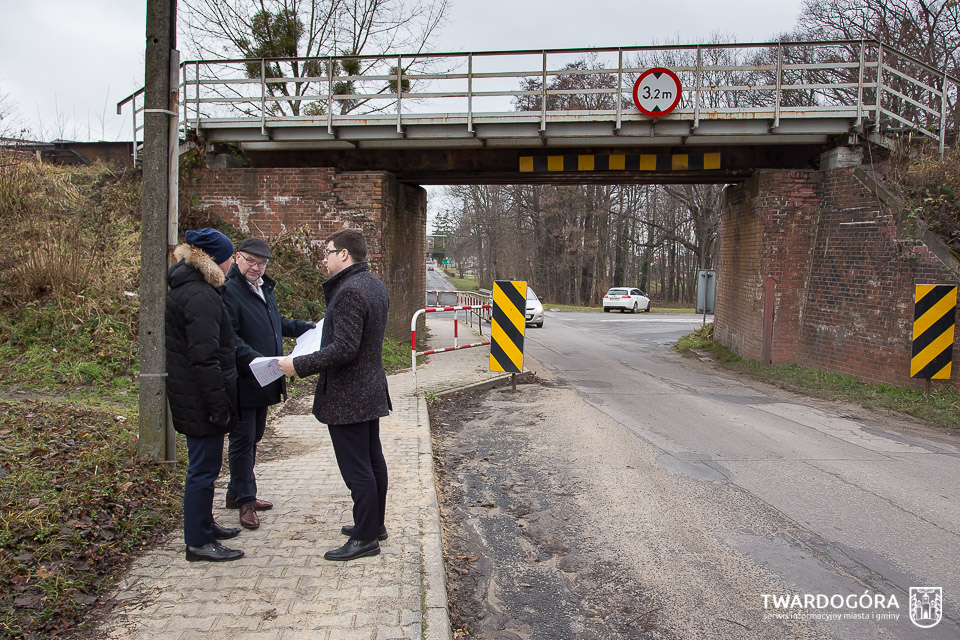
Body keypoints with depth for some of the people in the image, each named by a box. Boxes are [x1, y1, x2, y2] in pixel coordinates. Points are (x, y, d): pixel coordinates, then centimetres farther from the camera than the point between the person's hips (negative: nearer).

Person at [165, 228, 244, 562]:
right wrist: (219, 405, -21)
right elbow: (205, 358, -25)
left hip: (191, 395, 11)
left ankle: (204, 524, 36)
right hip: (201, 399, -11)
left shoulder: (185, 288, 12)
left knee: (203, 464, 21)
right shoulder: (200, 297, -22)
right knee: (204, 467, 0)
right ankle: (198, 542, 11)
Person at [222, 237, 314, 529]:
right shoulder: (228, 290, -16)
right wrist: (254, 359, -34)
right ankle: (244, 501, 13)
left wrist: (307, 328, 24)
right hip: (242, 382, -9)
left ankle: (237, 493, 32)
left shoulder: (264, 288, 15)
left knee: (253, 437, 18)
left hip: (264, 381, 10)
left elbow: (277, 323, 29)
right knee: (242, 440, 1)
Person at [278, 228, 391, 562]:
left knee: (356, 469, -2)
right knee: (373, 461, 18)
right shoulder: (375, 285, 10)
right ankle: (375, 524, 32)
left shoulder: (350, 291, -21)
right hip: (370, 390, 11)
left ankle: (365, 538, 7)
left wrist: (299, 365, -20)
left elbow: (344, 348, -27)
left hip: (347, 397, -10)